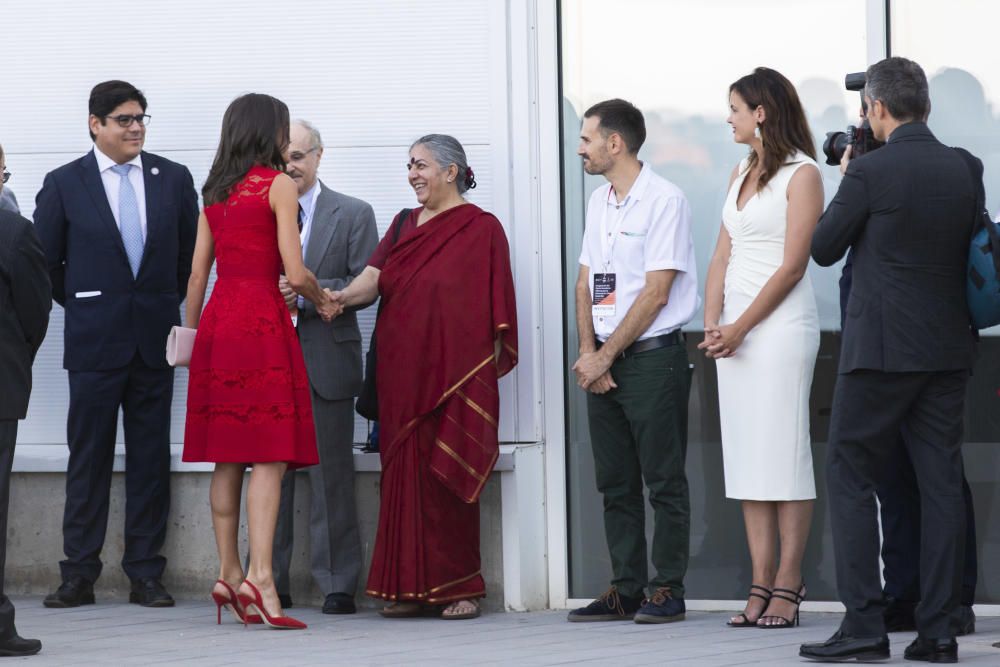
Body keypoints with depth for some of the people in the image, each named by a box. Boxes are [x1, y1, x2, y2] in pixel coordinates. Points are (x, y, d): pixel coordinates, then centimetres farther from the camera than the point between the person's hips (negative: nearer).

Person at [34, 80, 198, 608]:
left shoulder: (173, 179, 6)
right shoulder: (64, 184, 0)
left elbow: (192, 249, 14)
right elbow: (43, 260, 6)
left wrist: (171, 302, 10)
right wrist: (80, 306, 7)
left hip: (154, 339, 2)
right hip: (94, 341, -2)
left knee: (151, 459, 4)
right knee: (88, 459, 0)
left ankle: (145, 574, 8)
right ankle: (79, 575, 5)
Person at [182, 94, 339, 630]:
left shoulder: (214, 193, 14)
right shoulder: (278, 185, -4)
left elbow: (197, 274, 14)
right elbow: (295, 273, -9)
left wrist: (191, 334, 23)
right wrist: (322, 299, 10)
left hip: (218, 321, 6)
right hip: (262, 320, -6)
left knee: (228, 456, 9)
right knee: (270, 455, -9)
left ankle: (228, 573, 11)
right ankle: (259, 576, -18)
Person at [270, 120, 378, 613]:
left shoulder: (353, 215, 5)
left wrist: (305, 294, -16)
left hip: (326, 361, -3)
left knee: (331, 475, -2)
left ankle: (337, 586, 3)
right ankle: (270, 582, 11)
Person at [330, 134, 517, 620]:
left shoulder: (481, 229, -1)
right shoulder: (404, 225, 15)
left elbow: (493, 306, -4)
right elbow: (373, 278, 3)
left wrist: (489, 366, -9)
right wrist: (340, 298, -16)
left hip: (455, 374, -5)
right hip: (402, 374, 5)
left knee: (449, 477, -5)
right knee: (404, 474, 3)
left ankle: (459, 588, 0)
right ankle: (410, 586, 7)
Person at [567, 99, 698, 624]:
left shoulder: (664, 200, -10)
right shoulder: (598, 201, 14)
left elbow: (656, 292, -14)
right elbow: (586, 281, 13)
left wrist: (605, 355, -13)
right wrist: (587, 352, -2)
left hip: (653, 358, -8)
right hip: (603, 363, 8)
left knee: (664, 481, -2)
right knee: (615, 482, 9)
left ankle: (668, 591, 1)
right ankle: (625, 590, 14)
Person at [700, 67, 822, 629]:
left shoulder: (801, 174, -5)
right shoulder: (742, 173, 18)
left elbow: (792, 266, -11)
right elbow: (723, 255, 14)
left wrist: (741, 327, -12)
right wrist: (713, 324, 0)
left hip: (781, 324, -7)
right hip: (734, 328, 7)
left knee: (784, 453, -7)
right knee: (747, 455, 4)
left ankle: (788, 584, -5)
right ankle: (761, 584, 5)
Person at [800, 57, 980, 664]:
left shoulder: (871, 171, -13)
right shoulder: (966, 169, 3)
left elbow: (824, 248, -2)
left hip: (882, 350, -5)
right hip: (949, 349, 5)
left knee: (851, 477, 3)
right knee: (942, 481, 5)